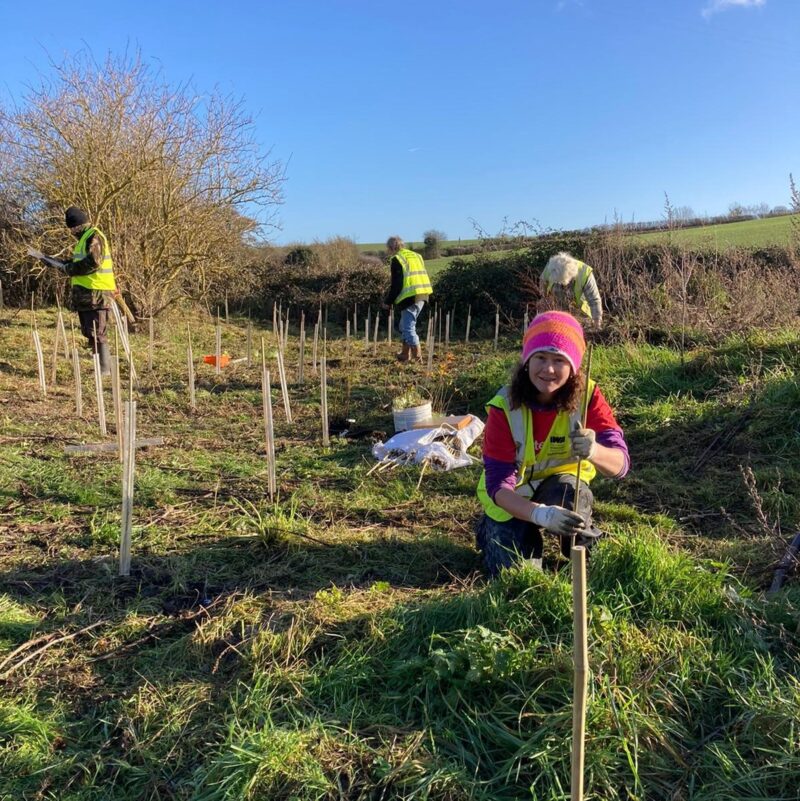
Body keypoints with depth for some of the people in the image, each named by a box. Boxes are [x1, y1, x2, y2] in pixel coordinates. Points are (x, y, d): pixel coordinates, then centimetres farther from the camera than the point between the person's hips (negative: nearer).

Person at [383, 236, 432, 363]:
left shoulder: (397, 259, -5)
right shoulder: (416, 256, 19)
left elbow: (396, 285, -10)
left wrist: (388, 301, 0)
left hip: (409, 297, -8)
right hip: (422, 296, 8)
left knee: (408, 327, -3)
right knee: (405, 325, 20)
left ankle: (417, 356, -5)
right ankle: (405, 354, 25)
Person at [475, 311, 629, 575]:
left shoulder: (588, 396, -21)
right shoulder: (504, 407, -25)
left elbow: (620, 464, -30)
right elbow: (498, 483, -28)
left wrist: (594, 451, -54)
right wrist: (541, 514, -48)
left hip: (560, 486, 0)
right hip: (511, 501, 0)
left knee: (567, 493, -34)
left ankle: (586, 551, -2)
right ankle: (492, 529, 20)